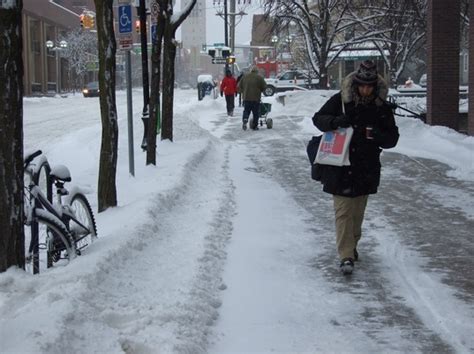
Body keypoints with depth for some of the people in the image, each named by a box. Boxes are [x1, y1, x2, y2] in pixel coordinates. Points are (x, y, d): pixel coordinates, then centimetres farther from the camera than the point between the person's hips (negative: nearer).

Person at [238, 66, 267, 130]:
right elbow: (264, 87, -1)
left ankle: (245, 119, -17)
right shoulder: (259, 78, -4)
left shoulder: (245, 76, 7)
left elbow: (239, 86, 11)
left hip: (246, 98, 3)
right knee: (256, 113, 6)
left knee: (246, 111, 11)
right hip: (256, 98, -3)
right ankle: (254, 126, 8)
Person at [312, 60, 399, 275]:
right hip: (340, 167, -3)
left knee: (358, 211, 16)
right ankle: (346, 256, -8)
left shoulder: (382, 108, 0)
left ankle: (352, 245, 36)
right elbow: (318, 118, 0)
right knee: (343, 211, -7)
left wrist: (377, 136, -19)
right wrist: (335, 122, -21)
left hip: (366, 168, 3)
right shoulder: (340, 100, -6)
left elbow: (392, 138, 3)